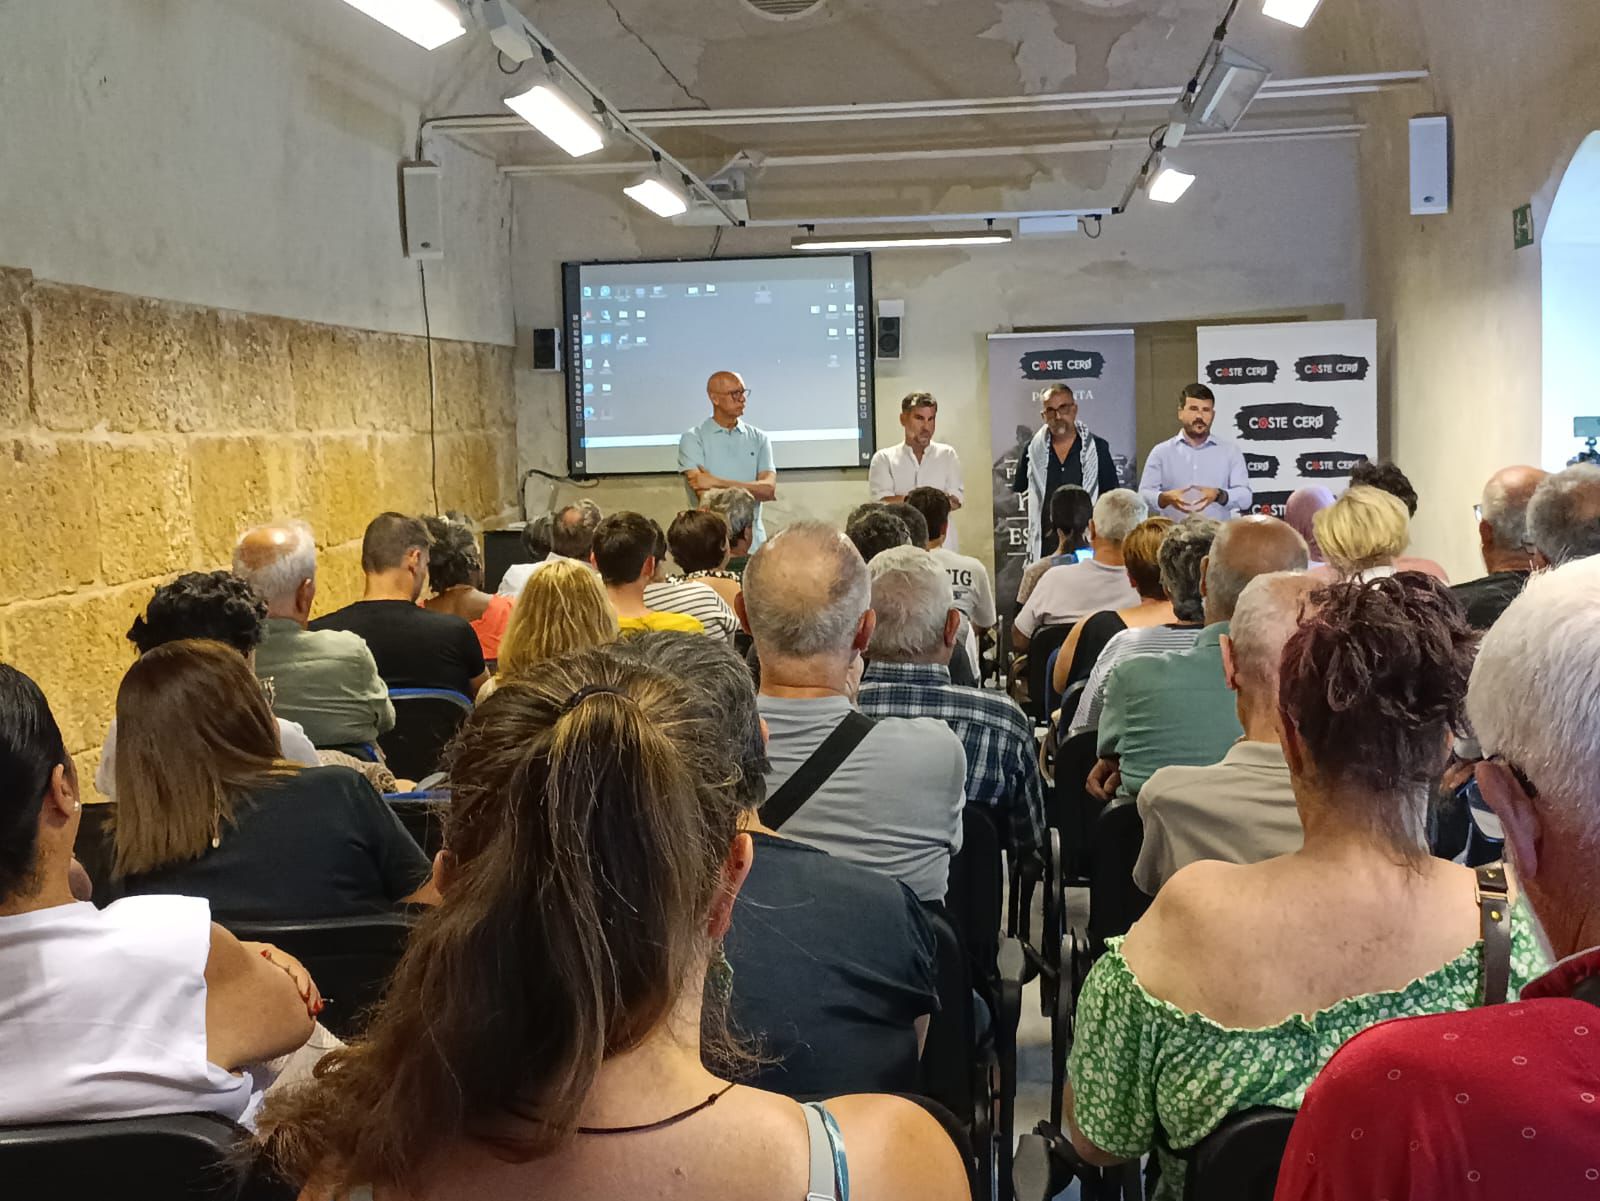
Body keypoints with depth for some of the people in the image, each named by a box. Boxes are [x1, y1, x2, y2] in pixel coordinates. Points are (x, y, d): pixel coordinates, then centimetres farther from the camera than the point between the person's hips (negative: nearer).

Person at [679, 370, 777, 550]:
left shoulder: (759, 439, 11)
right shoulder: (693, 439, 1)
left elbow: (769, 489, -3)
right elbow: (705, 496, -10)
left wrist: (717, 482, -11)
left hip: (754, 542, 3)